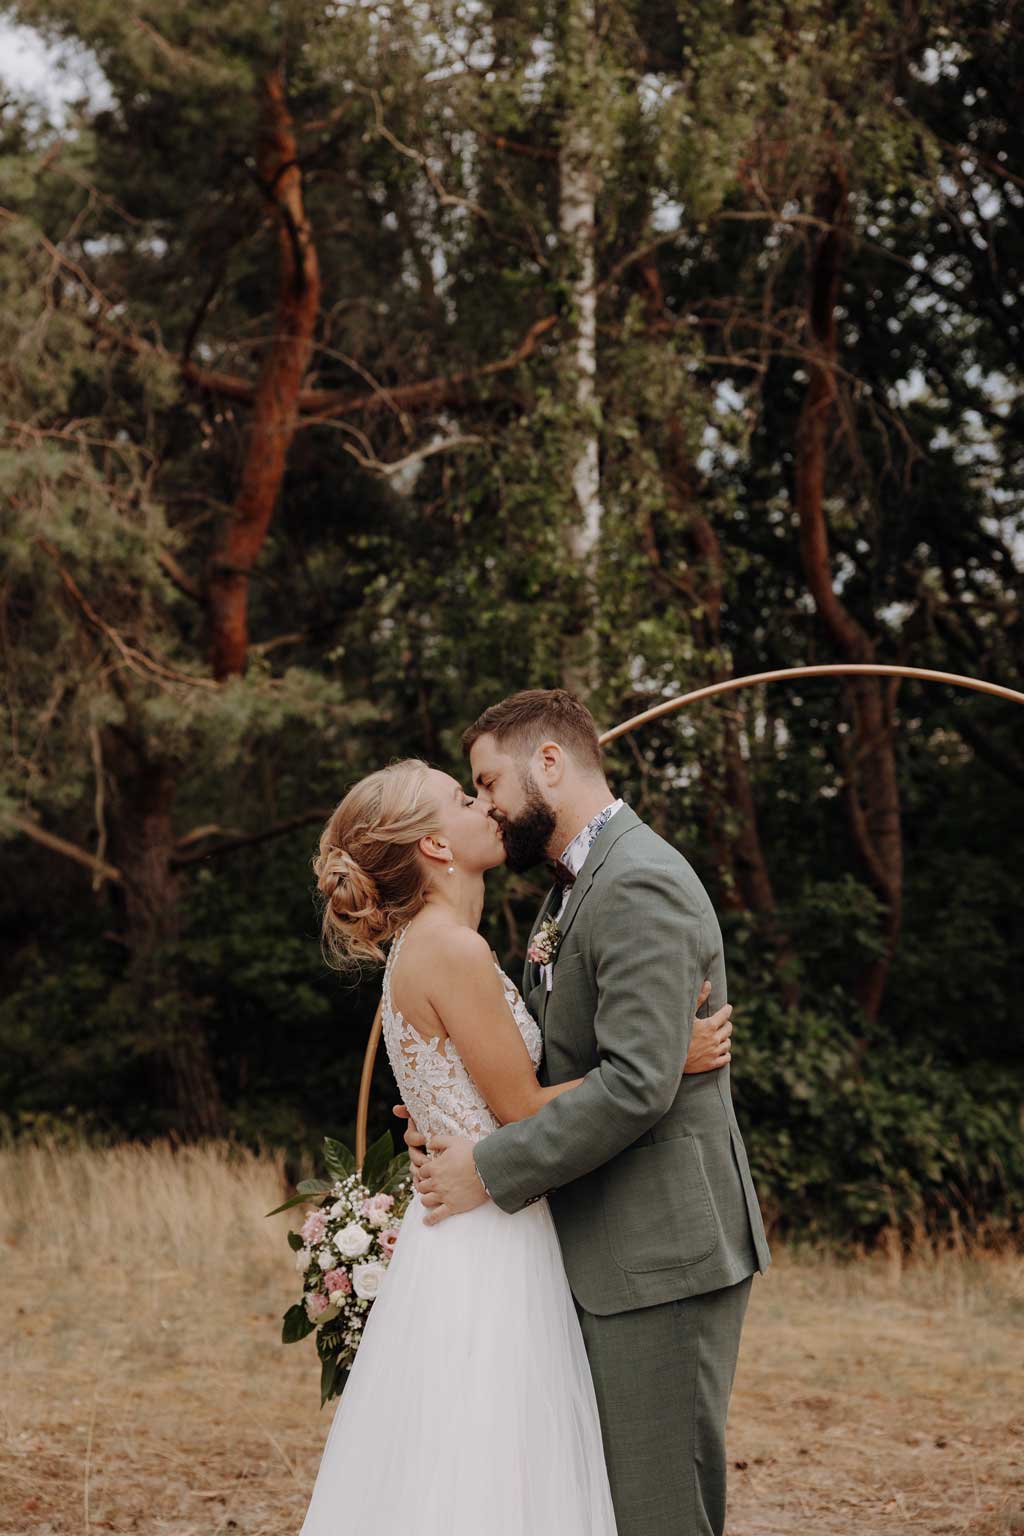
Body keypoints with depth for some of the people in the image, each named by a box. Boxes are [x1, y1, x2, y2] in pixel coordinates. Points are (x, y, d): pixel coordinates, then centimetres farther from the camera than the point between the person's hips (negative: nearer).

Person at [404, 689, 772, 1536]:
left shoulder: (642, 887, -17)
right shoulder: (574, 891, 17)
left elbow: (636, 1085, -25)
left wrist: (490, 1168, -18)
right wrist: (451, 1127, 0)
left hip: (659, 1256, -10)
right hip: (607, 1252, 10)